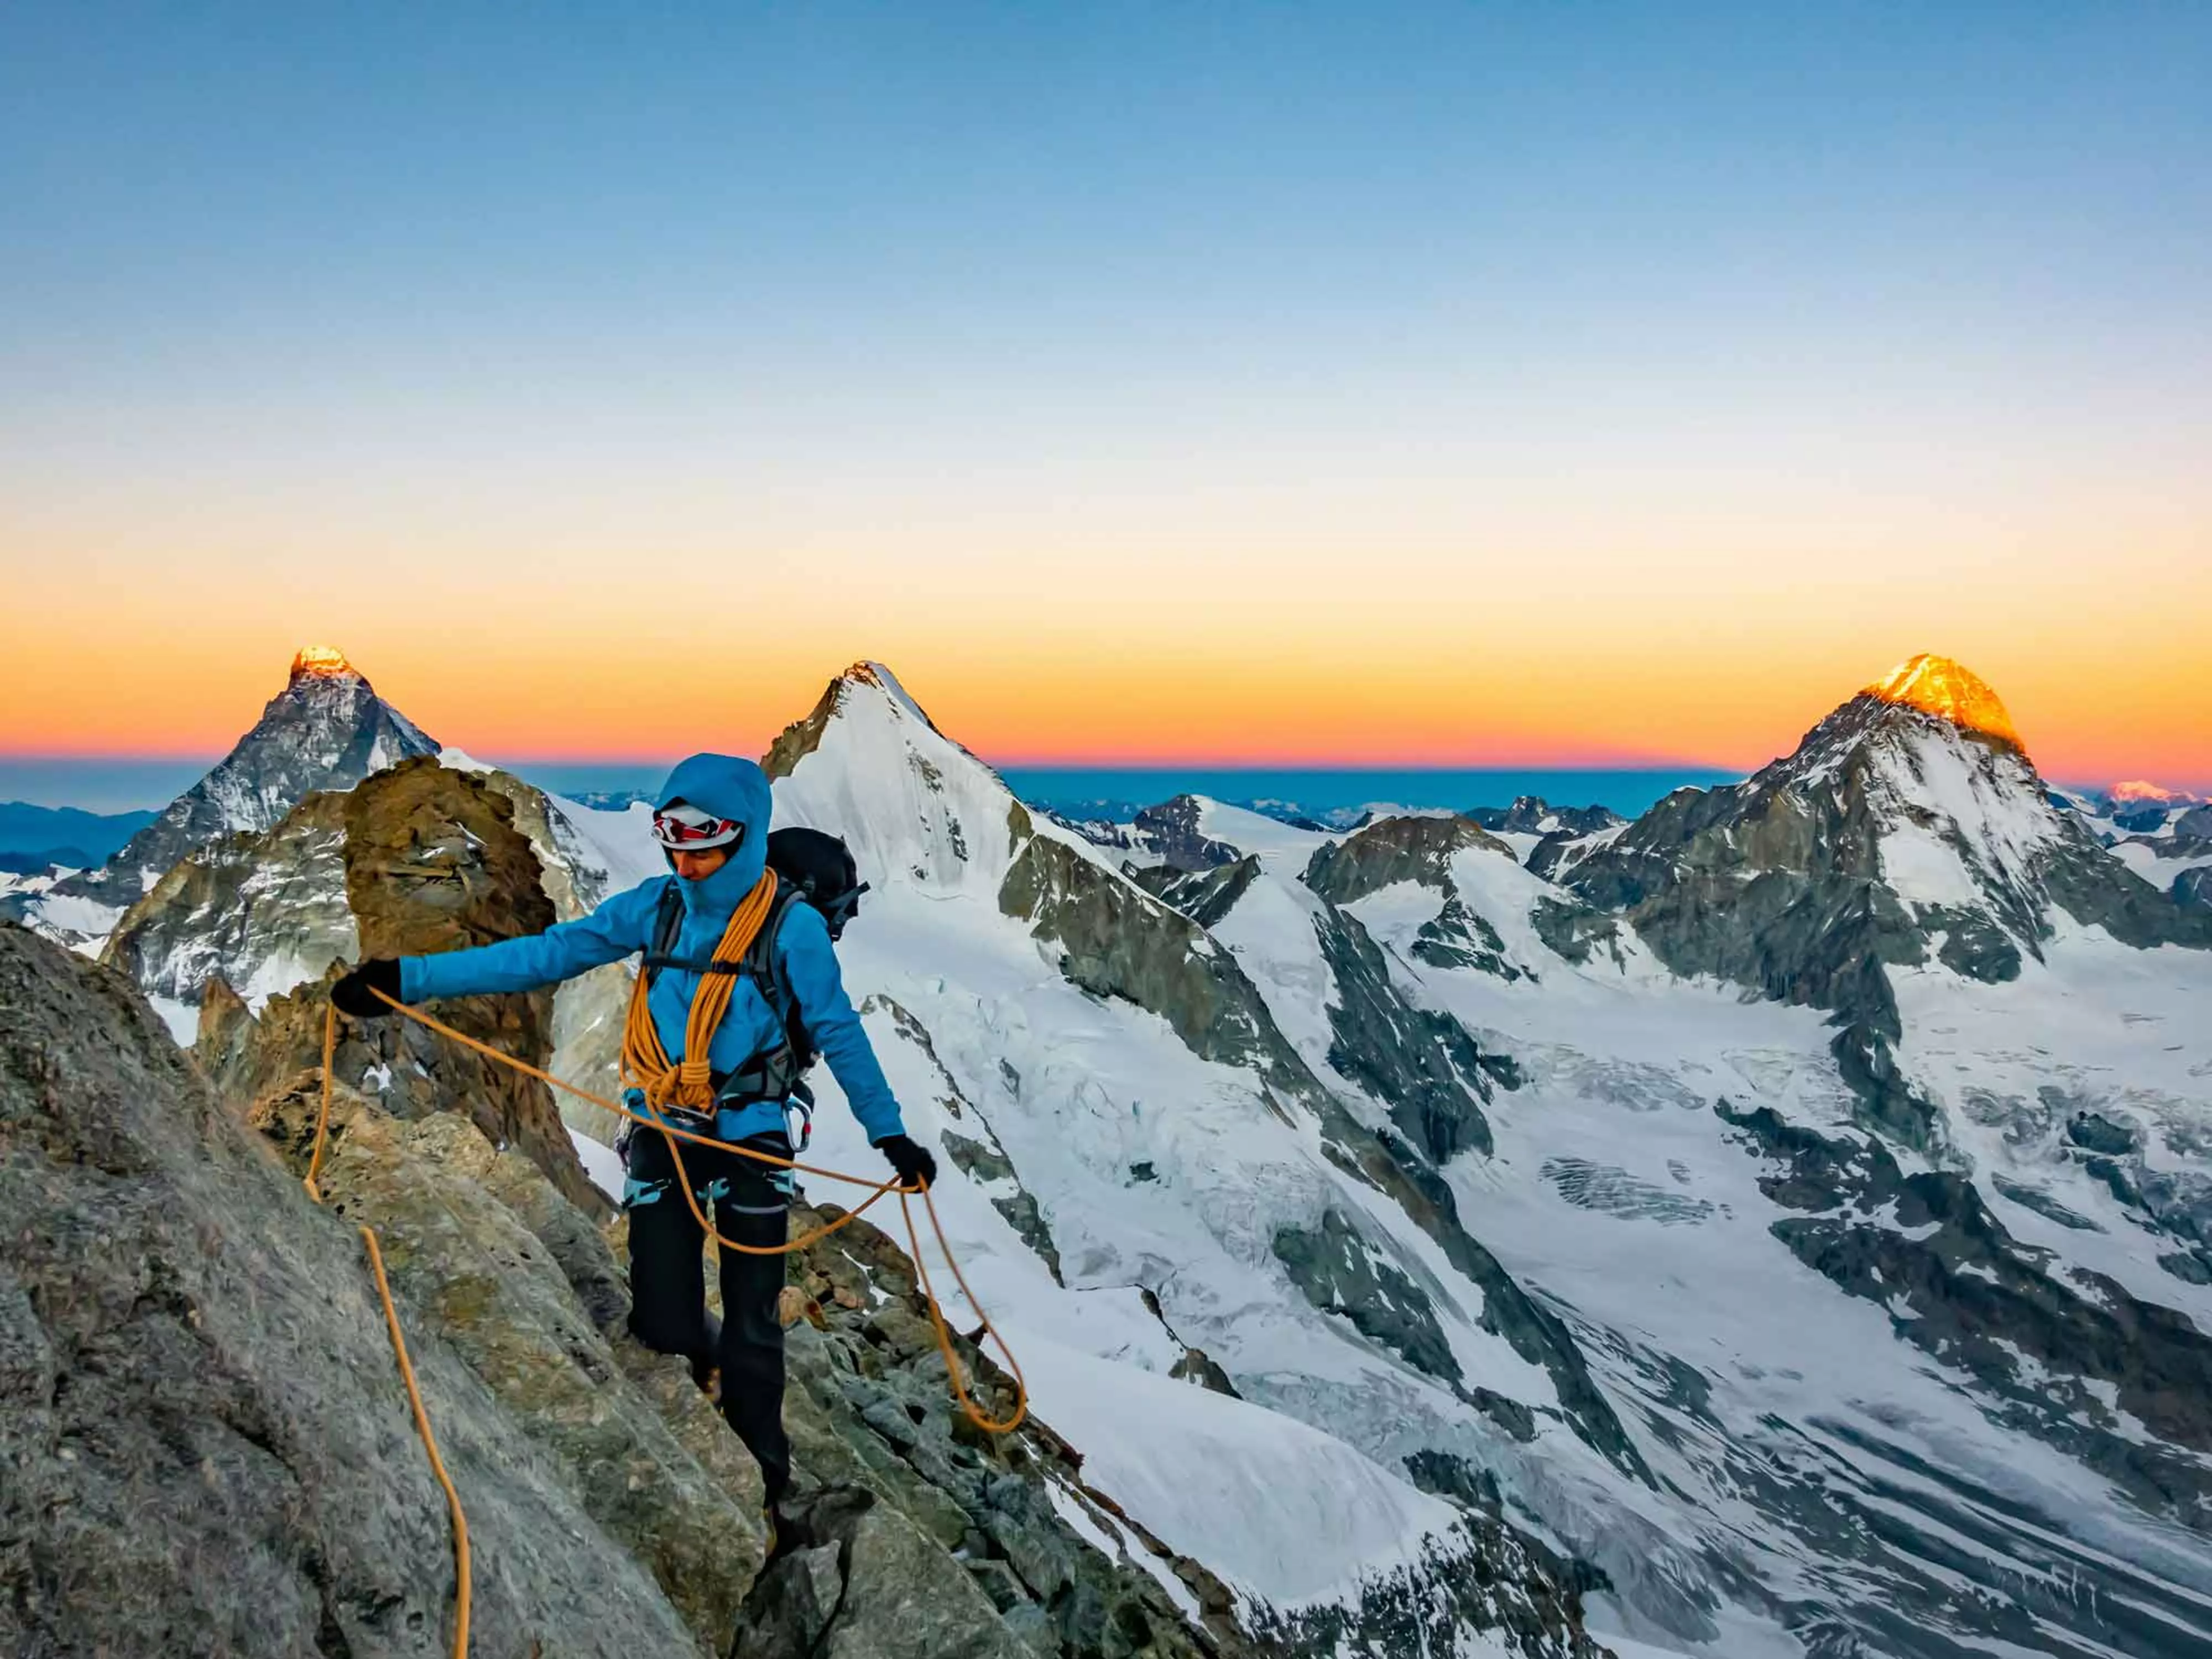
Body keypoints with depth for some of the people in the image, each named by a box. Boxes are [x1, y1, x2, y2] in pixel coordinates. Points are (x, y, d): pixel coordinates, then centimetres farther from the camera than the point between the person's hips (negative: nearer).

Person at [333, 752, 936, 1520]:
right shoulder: (656, 906, -3)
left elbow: (838, 1034, -4)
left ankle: (759, 1476, 27)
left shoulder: (793, 927, -12)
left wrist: (891, 1134, -5)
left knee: (751, 1326, 5)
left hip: (751, 1143, -2)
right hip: (663, 1136, 3)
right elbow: (548, 953, -4)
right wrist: (409, 978, -9)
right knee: (662, 1325, 3)